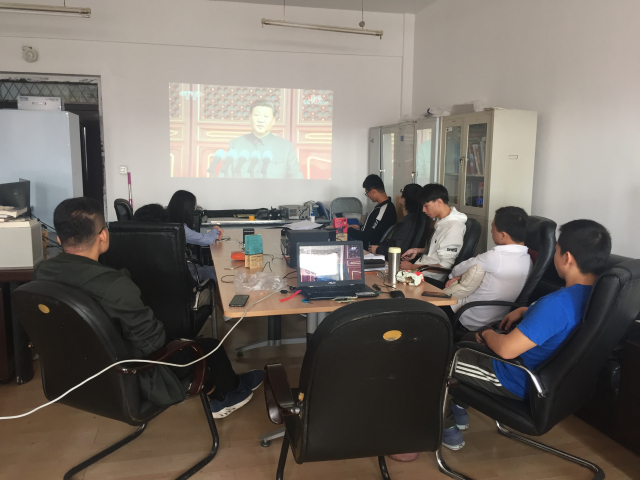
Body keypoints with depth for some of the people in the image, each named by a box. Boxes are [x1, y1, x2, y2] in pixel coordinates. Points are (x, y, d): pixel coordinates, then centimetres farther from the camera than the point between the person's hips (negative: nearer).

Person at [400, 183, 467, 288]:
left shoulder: (453, 227, -21)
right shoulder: (441, 220, 8)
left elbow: (444, 266, -21)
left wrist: (412, 267, -17)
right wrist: (418, 250, 11)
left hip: (433, 280, -9)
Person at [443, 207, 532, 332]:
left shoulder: (497, 256, -27)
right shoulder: (527, 259, -3)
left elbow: (458, 270, -11)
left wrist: (454, 275, 12)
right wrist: (462, 278, 0)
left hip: (472, 322, -8)